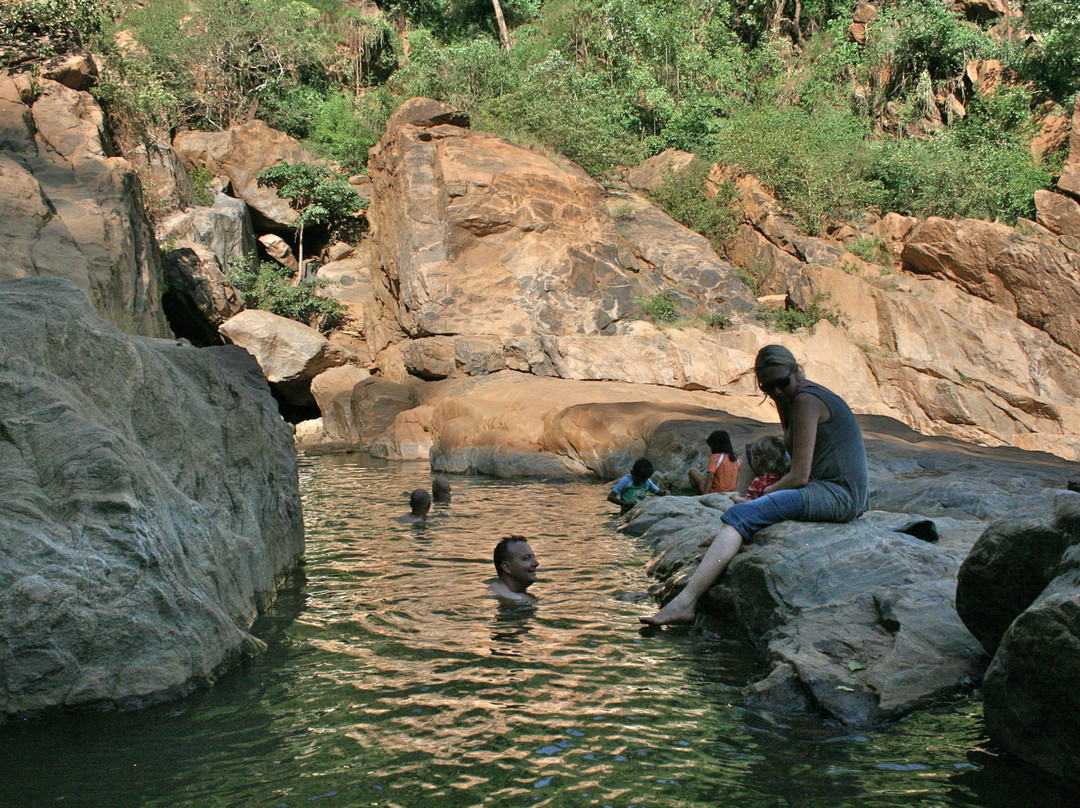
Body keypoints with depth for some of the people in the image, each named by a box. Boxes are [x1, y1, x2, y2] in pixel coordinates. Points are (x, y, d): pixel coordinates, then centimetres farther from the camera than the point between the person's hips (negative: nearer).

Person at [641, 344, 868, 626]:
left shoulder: (805, 399, -11)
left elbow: (800, 476, -14)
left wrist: (764, 495, -3)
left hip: (838, 494, -11)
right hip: (850, 496, 11)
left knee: (740, 515, -24)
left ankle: (684, 602, -35)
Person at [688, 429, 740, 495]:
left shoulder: (715, 457, -18)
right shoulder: (736, 458, 1)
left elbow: (710, 476, -26)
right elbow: (736, 477, 12)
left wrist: (705, 494, -26)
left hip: (715, 492, -6)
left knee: (692, 471, 10)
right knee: (707, 467, 27)